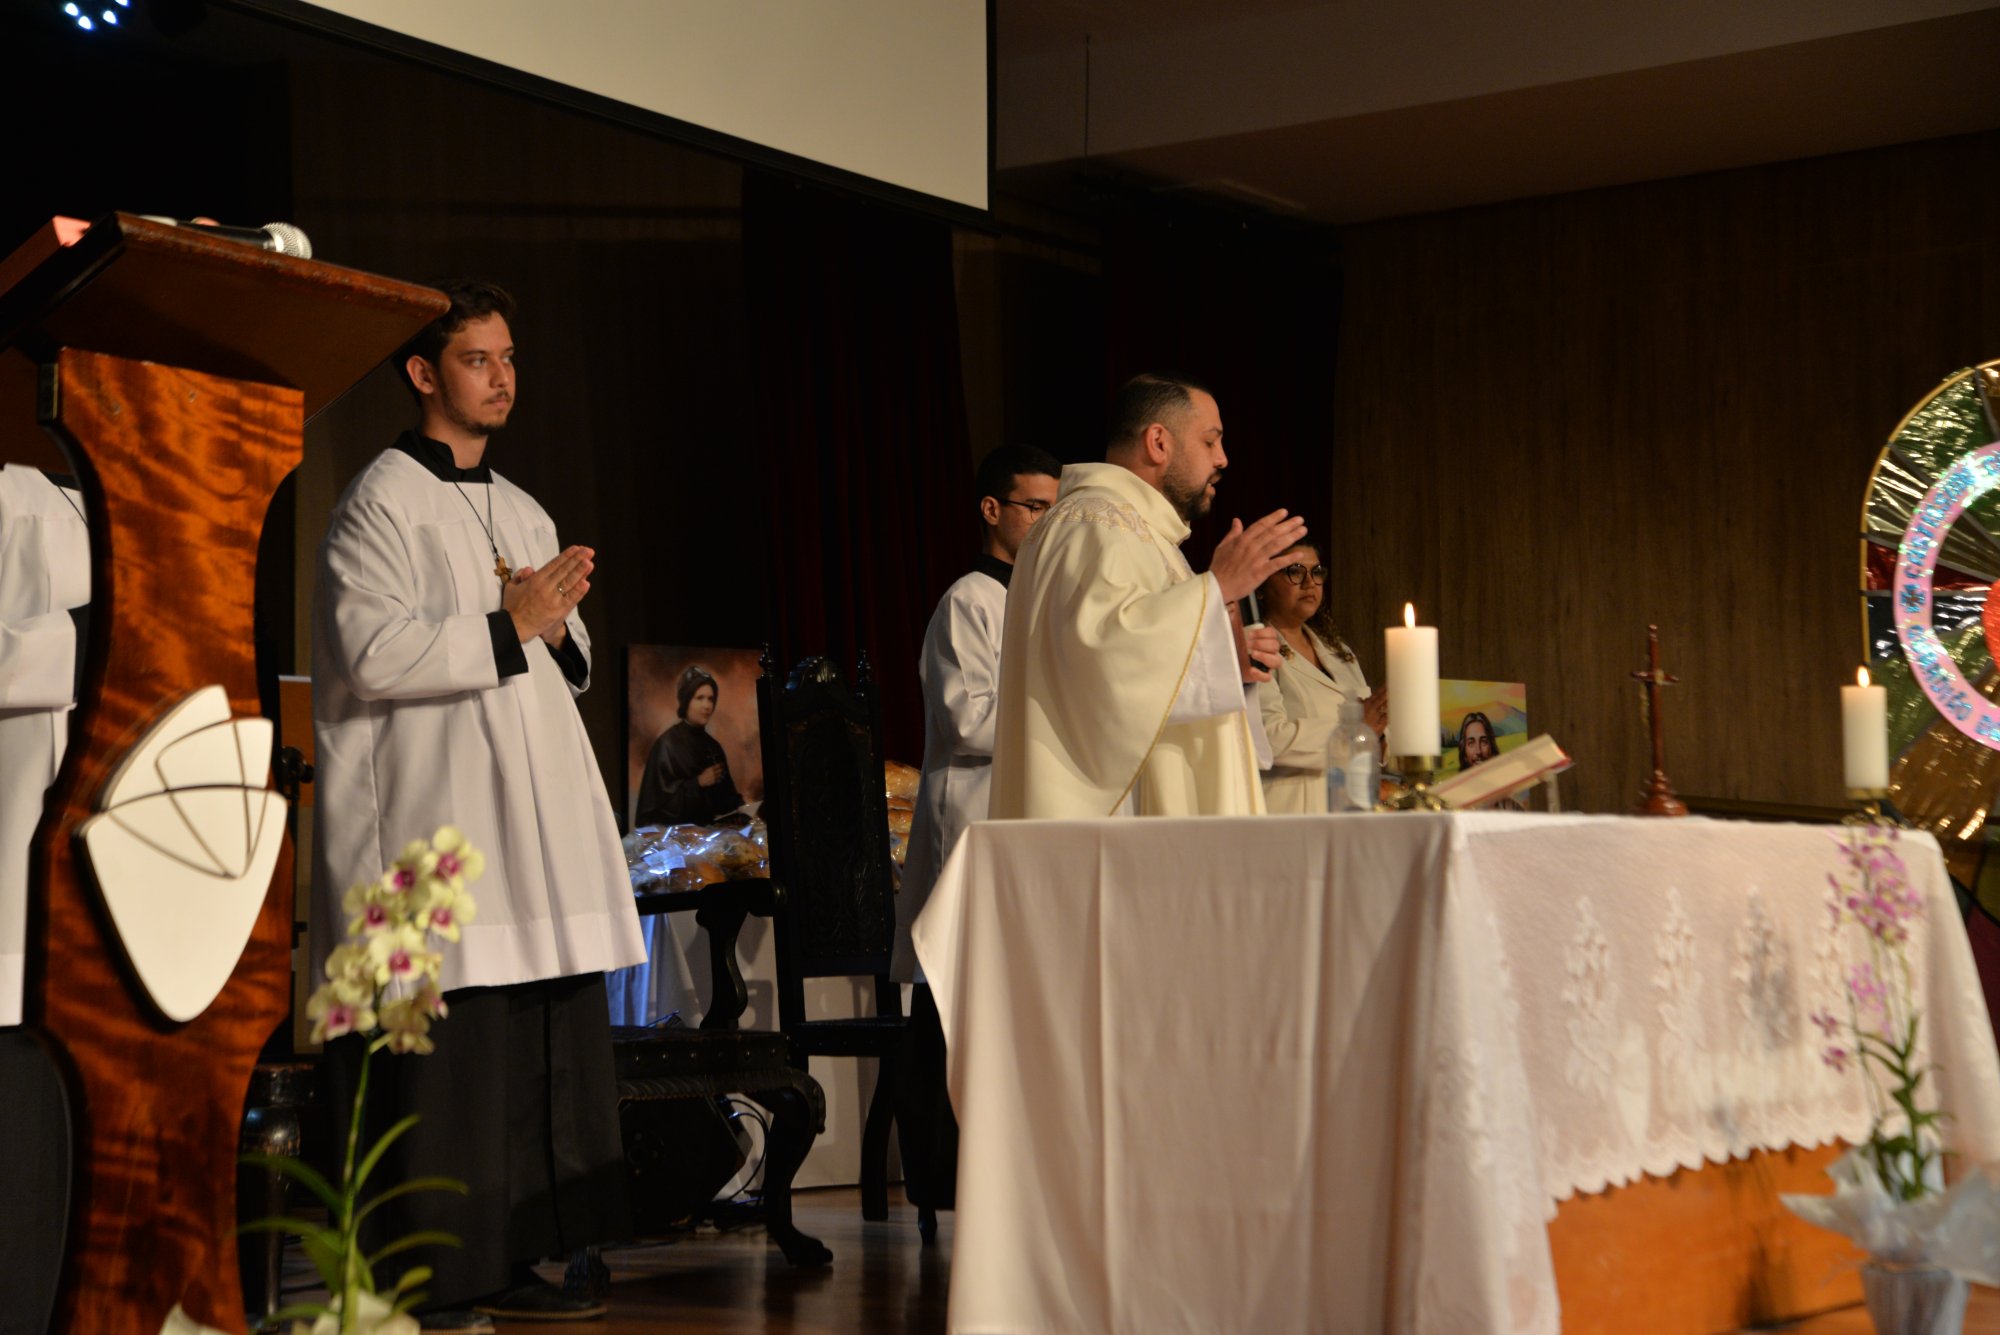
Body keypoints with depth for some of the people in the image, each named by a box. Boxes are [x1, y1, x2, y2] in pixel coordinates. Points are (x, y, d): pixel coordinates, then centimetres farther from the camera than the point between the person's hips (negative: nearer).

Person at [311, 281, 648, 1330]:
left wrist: (559, 631, 4)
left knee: (546, 1046, 5)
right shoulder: (382, 502, -2)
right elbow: (371, 654, -15)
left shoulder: (525, 515, 22)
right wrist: (508, 626, -10)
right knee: (443, 1059, -9)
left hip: (534, 826, 8)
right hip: (436, 822, -8)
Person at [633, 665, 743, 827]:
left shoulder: (713, 747, 14)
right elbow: (660, 796, -8)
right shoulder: (666, 744, -4)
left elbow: (724, 795, 18)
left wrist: (740, 806, 0)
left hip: (707, 827, 6)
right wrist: (697, 783, -10)